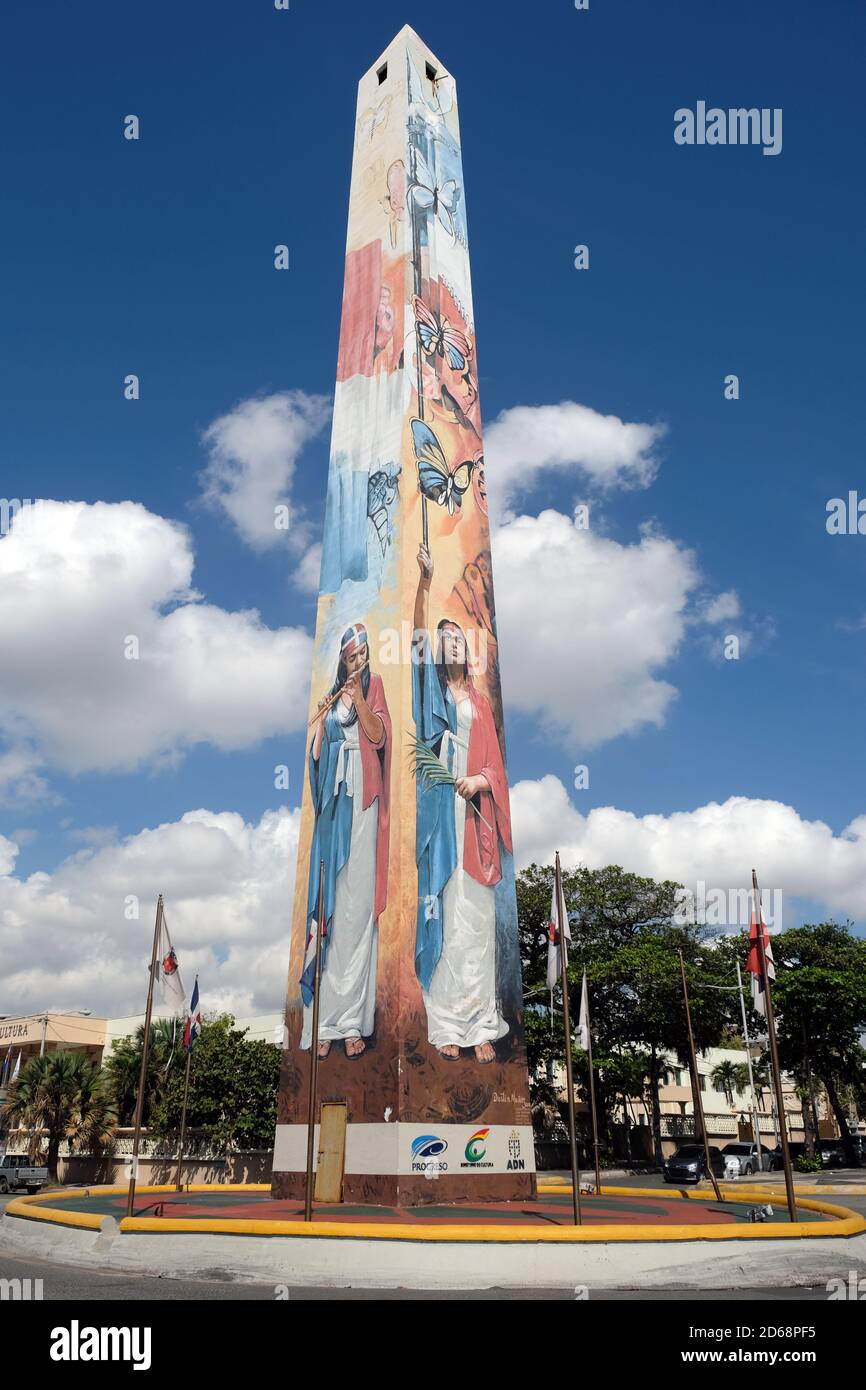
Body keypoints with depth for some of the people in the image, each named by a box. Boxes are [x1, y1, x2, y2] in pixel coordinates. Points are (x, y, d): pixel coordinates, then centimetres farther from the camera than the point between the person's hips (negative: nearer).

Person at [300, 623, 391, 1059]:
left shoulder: (373, 687, 9)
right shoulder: (332, 695, 19)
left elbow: (379, 736, -7)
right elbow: (316, 753, 12)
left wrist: (359, 698, -17)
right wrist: (321, 720, -4)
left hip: (361, 800, -3)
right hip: (332, 800, 3)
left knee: (358, 904, -5)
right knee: (328, 902, -1)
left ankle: (354, 1021, -2)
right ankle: (325, 1020, 2)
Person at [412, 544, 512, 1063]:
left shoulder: (480, 702, 17)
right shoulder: (431, 690, 13)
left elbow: (496, 763, 11)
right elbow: (420, 635, -3)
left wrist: (480, 780, -11)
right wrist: (426, 581, -13)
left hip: (476, 814, 2)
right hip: (439, 810, -2)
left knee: (477, 918, 0)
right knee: (442, 912, -4)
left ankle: (480, 1027, 5)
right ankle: (445, 1026, 2)